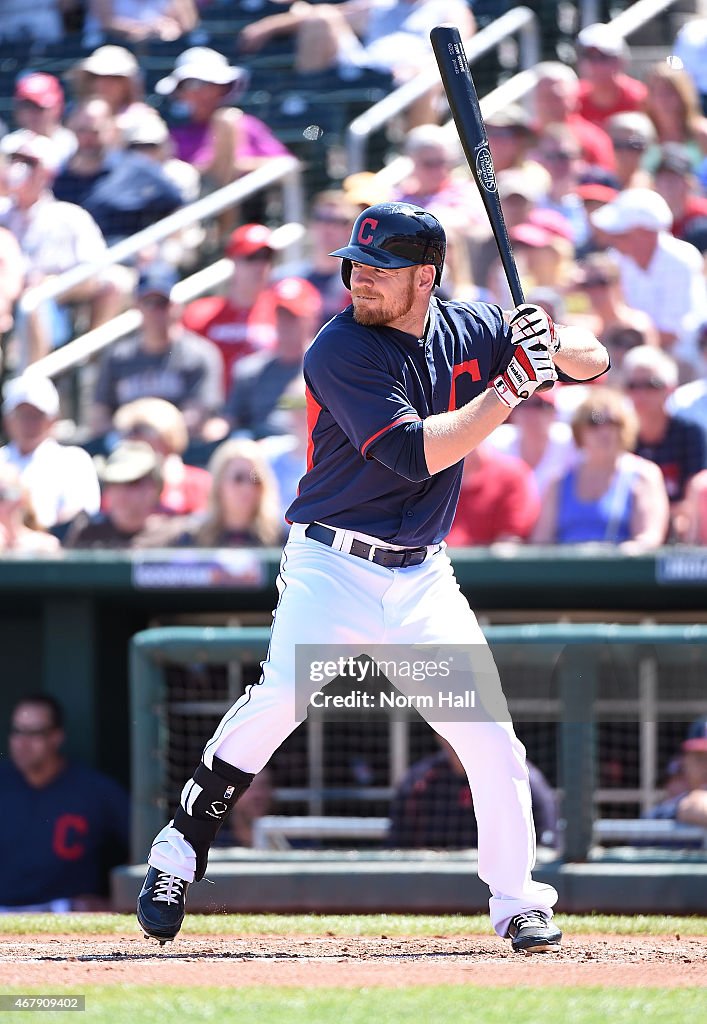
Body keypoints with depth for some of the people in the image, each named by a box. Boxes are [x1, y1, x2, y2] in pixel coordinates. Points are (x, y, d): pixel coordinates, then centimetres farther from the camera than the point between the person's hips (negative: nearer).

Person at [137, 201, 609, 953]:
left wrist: (557, 346, -12)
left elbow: (592, 360, 12)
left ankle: (517, 904, 13)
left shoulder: (470, 330, 3)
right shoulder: (341, 350, -13)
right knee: (280, 697, -25)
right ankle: (180, 850, -11)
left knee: (490, 735, 0)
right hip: (334, 566, -5)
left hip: (423, 579, 5)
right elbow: (412, 453, -23)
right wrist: (511, 388, -22)